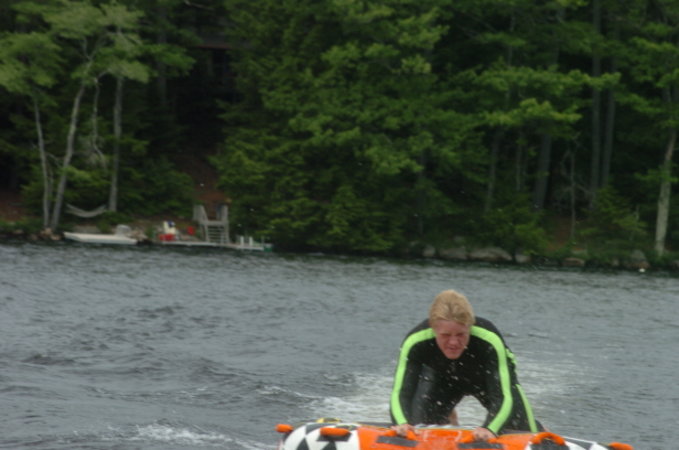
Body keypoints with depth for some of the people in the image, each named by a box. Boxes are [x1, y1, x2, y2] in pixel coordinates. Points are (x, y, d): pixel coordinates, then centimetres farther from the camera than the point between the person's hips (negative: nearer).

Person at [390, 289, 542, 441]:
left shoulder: (489, 340, -42)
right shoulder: (416, 342, -38)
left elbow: (504, 397, -44)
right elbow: (399, 393, -40)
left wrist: (490, 429, -65)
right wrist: (402, 423, -62)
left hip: (487, 378, -1)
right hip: (442, 378, 1)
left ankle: (536, 428, 38)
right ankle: (448, 421, 31)